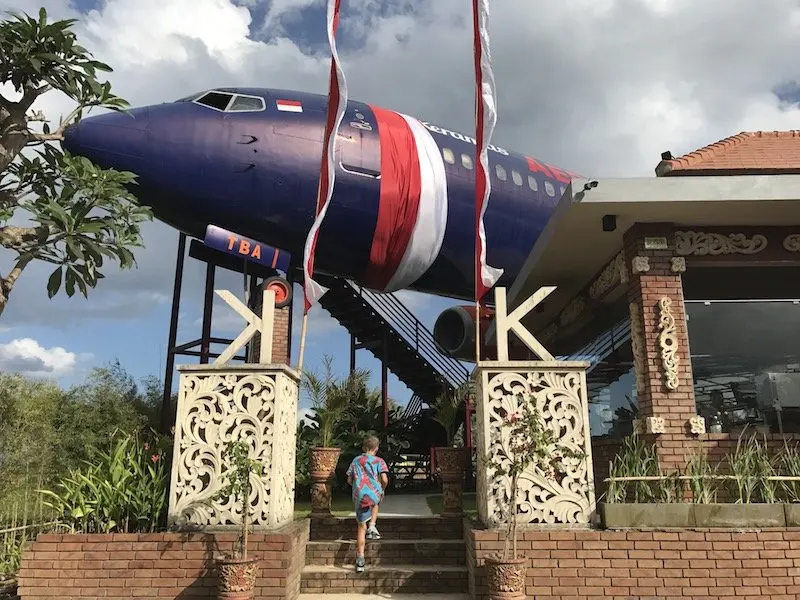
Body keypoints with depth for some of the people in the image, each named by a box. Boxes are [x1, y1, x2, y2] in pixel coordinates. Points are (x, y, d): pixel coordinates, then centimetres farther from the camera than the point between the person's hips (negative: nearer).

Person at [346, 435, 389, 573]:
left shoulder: (356, 460, 16)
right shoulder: (379, 461, 6)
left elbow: (349, 480, 16)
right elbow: (384, 480, -6)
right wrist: (382, 490, 13)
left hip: (359, 496, 2)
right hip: (373, 493, -2)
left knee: (361, 527, 11)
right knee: (376, 502, 36)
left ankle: (360, 559, 4)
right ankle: (372, 526, 14)